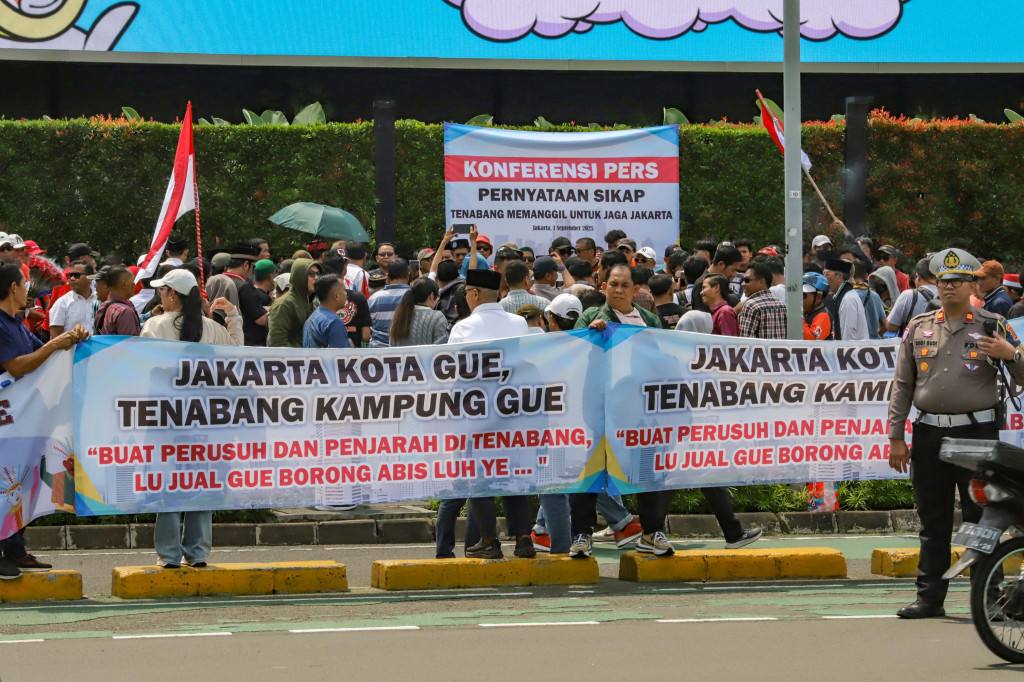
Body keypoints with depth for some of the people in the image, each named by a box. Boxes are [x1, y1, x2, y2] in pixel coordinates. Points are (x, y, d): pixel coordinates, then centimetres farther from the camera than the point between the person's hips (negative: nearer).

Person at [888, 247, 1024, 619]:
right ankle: (930, 596, 11)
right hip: (929, 434, 3)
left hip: (977, 433, -3)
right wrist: (896, 437, 8)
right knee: (933, 521, 6)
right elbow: (902, 385, 14)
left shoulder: (992, 326, 5)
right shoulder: (919, 327, 13)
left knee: (982, 518, -3)